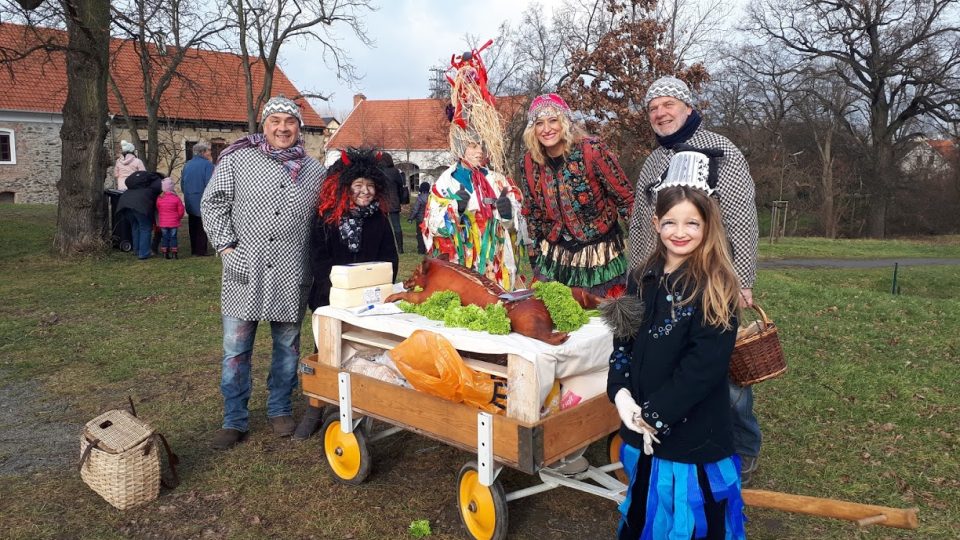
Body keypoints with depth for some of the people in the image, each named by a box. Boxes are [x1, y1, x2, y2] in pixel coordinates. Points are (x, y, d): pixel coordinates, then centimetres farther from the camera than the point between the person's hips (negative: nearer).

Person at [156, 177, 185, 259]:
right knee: (173, 237, 5)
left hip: (163, 222, 2)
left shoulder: (159, 198, -4)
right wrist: (178, 218, 14)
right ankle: (174, 253, 5)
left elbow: (158, 210, 7)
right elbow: (181, 210, -4)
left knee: (164, 237, 9)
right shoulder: (176, 198, -10)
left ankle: (165, 253, 10)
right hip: (174, 222, -2)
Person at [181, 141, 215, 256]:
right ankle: (201, 250, 3)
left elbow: (182, 183, 12)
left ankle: (194, 249, 21)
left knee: (193, 227, 15)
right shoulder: (207, 164, -14)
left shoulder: (187, 165, 7)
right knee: (202, 227, 1)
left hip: (190, 202, 6)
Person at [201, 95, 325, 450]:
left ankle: (280, 410, 28)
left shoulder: (314, 171, 11)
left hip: (291, 275, 2)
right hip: (245, 271, -2)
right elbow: (212, 203, 2)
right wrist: (226, 245, -7)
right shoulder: (236, 159, 3)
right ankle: (234, 420, 16)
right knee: (236, 348, 3)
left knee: (287, 346, 11)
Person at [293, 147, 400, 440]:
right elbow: (318, 258, -5)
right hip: (331, 299, -1)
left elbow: (390, 259, 4)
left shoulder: (379, 219, 6)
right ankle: (313, 413, 18)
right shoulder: (326, 217, -1)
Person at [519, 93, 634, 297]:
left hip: (601, 257, -3)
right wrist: (534, 255, 12)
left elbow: (626, 198, -9)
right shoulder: (530, 162, -3)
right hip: (554, 258, 4)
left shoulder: (591, 150, -16)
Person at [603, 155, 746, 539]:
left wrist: (655, 413, -18)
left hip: (693, 431, -5)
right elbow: (622, 340, 6)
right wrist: (620, 393, -10)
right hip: (641, 425, 5)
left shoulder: (715, 287, -13)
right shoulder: (642, 279, 4)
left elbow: (706, 363, -18)